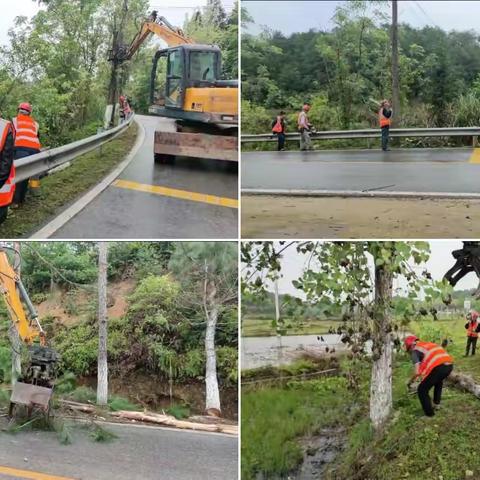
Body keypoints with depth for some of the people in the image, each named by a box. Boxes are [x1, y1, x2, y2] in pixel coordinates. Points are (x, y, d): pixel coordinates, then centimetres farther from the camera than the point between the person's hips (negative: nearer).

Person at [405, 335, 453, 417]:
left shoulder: (415, 350, 10)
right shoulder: (429, 344, 31)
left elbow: (417, 372, 0)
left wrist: (410, 381, 19)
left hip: (439, 367, -8)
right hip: (449, 364, 8)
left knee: (422, 390, 10)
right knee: (438, 381, 40)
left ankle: (429, 413, 15)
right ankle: (436, 403, 46)